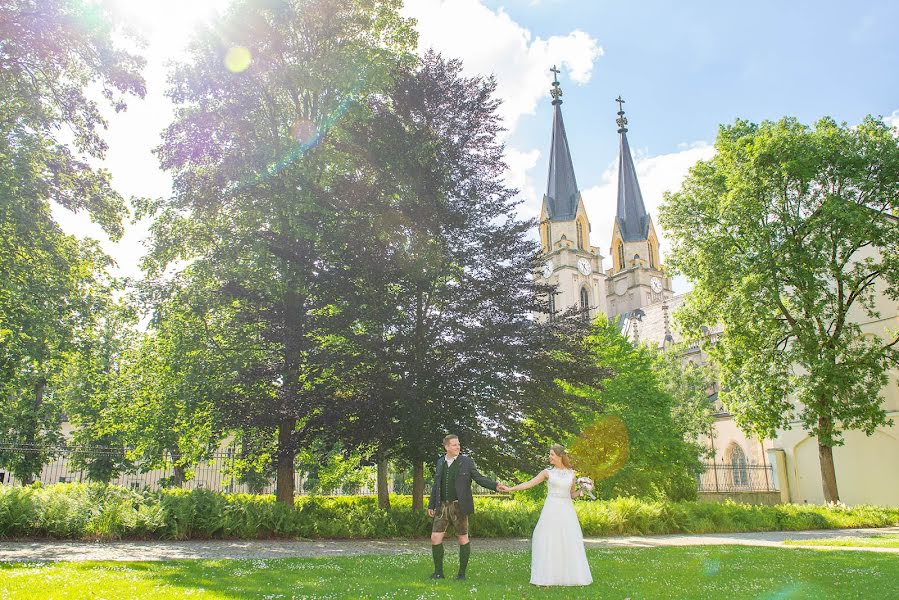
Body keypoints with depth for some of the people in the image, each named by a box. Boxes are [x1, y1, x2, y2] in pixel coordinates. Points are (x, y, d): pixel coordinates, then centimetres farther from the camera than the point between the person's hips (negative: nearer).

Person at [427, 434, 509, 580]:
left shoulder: (466, 461, -3)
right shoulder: (440, 462, 9)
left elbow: (479, 478, -6)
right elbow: (436, 485, 15)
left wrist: (495, 486, -21)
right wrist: (431, 505, 14)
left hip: (459, 507, -3)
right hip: (443, 506, 4)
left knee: (463, 539, 3)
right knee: (435, 538, -1)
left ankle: (462, 573, 16)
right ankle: (438, 571, 14)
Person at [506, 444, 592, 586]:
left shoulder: (571, 473, 8)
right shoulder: (547, 472, 2)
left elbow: (572, 494, 15)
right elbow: (528, 484, -3)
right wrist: (510, 489, -10)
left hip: (567, 510, 2)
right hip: (551, 510, -2)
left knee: (569, 542, 2)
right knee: (548, 541, -4)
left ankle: (570, 575, 13)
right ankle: (548, 575, 3)